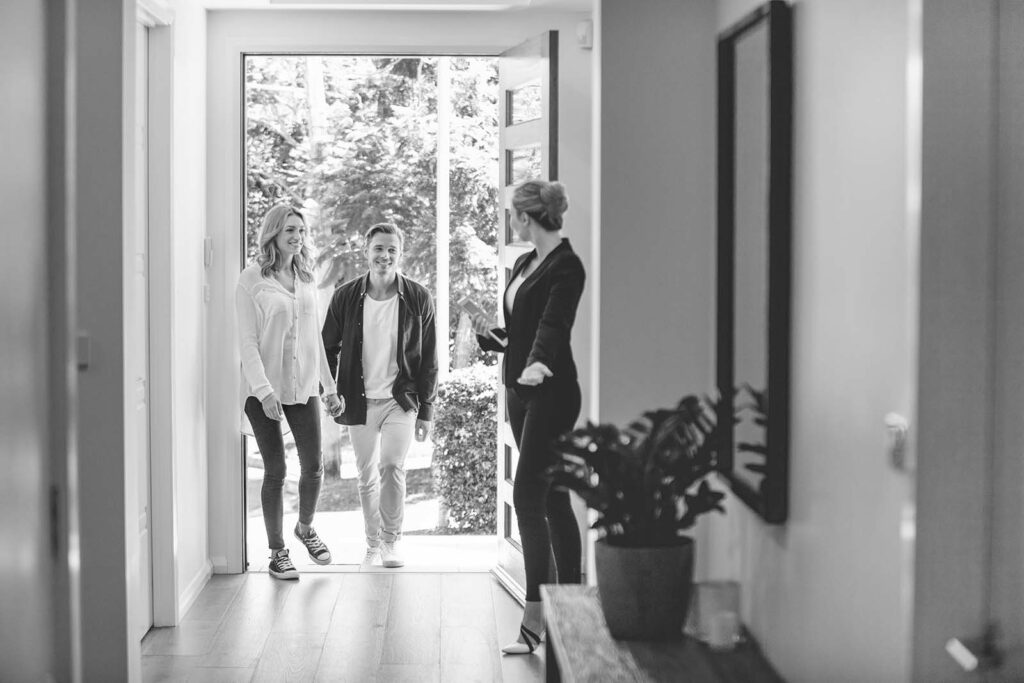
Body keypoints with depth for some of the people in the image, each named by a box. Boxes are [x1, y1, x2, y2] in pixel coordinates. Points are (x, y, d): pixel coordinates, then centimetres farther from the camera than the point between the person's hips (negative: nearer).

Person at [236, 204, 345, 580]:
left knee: (313, 467, 1)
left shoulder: (306, 278, 11)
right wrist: (263, 389, -18)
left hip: (303, 386, 4)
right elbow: (247, 340, -9)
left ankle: (305, 528, 30)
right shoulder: (252, 279, -6)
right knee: (275, 471, -1)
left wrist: (330, 386, 14)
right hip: (265, 388, -4)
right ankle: (277, 551, 13)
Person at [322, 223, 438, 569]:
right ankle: (373, 544, 25)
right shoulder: (345, 296, -1)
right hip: (359, 401, 2)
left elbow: (428, 359, 2)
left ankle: (391, 541, 0)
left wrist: (426, 410, 0)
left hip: (401, 400, -2)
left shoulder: (418, 299, -3)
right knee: (367, 477, 8)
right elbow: (328, 349, 10)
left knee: (392, 465, -18)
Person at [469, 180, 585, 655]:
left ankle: (535, 618, -10)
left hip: (551, 393, -9)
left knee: (528, 497, -13)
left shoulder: (566, 267, -12)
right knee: (552, 500, 11)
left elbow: (554, 325, -28)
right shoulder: (524, 264, 15)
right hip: (520, 391, 9)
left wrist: (539, 364, -42)